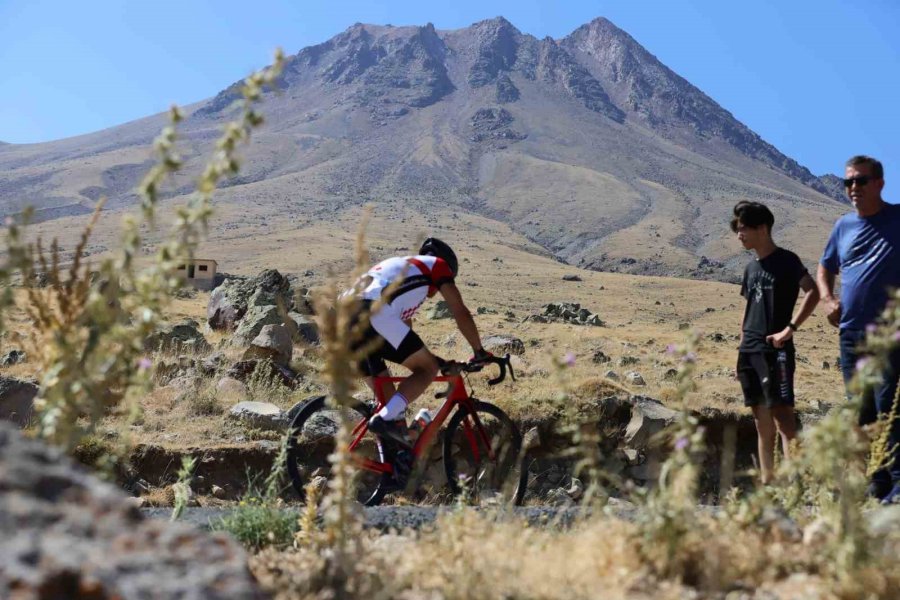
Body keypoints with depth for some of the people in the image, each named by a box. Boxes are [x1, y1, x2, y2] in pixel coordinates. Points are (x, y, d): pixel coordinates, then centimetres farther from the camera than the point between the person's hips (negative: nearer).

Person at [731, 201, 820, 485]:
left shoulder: (785, 260, -4)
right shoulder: (751, 267, 16)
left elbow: (813, 292, -16)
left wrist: (790, 329, -21)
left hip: (775, 350, -7)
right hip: (750, 352, 7)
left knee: (782, 414, -12)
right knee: (762, 421, 10)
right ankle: (766, 482, 15)